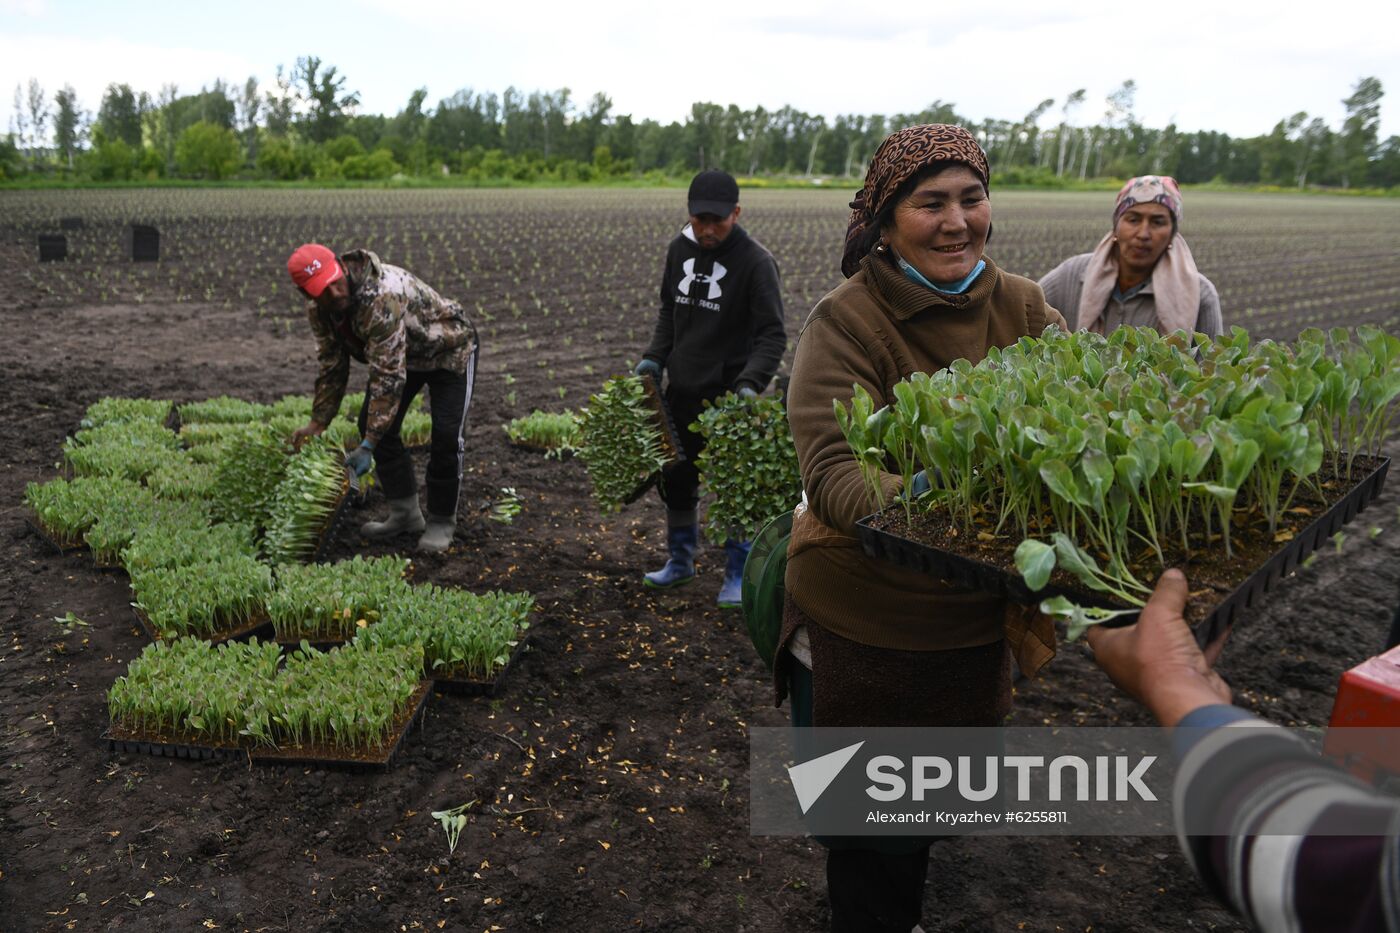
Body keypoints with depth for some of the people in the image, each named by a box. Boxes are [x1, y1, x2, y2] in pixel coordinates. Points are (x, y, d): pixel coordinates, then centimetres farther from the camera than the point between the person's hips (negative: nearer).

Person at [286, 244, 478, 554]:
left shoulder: (383, 297, -40)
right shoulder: (318, 309, -14)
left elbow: (388, 376, -40)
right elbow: (331, 366, 0)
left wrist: (367, 446, -39)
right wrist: (317, 422, -2)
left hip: (448, 349, -8)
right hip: (399, 354, 8)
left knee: (446, 434, -17)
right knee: (372, 423, 0)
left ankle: (441, 522, 1)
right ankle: (405, 513, 13)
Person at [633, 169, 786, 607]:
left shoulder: (755, 261, -14)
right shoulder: (680, 249, 4)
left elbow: (772, 334, -15)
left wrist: (750, 383, -29)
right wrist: (654, 358, 4)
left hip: (727, 397, -6)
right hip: (681, 391, 6)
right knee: (676, 478, 16)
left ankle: (738, 575, 17)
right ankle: (680, 560, 35)